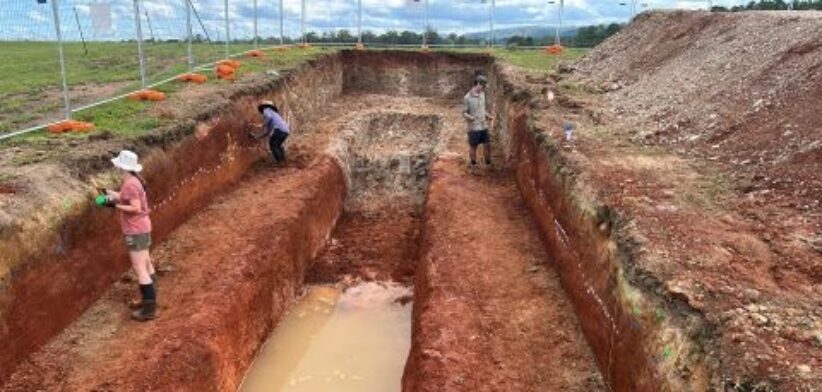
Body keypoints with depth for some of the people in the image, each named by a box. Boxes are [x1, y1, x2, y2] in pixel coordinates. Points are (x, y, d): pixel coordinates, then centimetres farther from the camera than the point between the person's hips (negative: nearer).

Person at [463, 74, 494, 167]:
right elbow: (464, 112, -12)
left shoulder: (482, 94, 5)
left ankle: (488, 164, 27)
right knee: (473, 147, 9)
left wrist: (488, 116, 6)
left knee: (487, 145, 11)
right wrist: (470, 117, -31)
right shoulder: (468, 97, -16)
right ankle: (474, 166, 25)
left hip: (484, 126, 6)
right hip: (474, 127, -6)